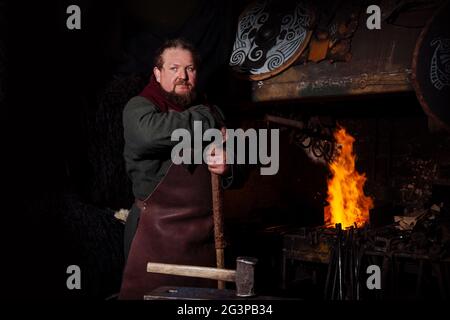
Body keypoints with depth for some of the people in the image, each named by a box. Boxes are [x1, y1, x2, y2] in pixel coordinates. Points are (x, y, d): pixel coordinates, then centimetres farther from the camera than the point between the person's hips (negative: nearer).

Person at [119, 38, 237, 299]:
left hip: (205, 234, 5)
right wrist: (208, 121, -18)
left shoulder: (210, 112, 14)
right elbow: (149, 132, -32)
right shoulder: (139, 107, -5)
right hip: (156, 232, -5)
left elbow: (237, 173, 22)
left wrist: (226, 169, -4)